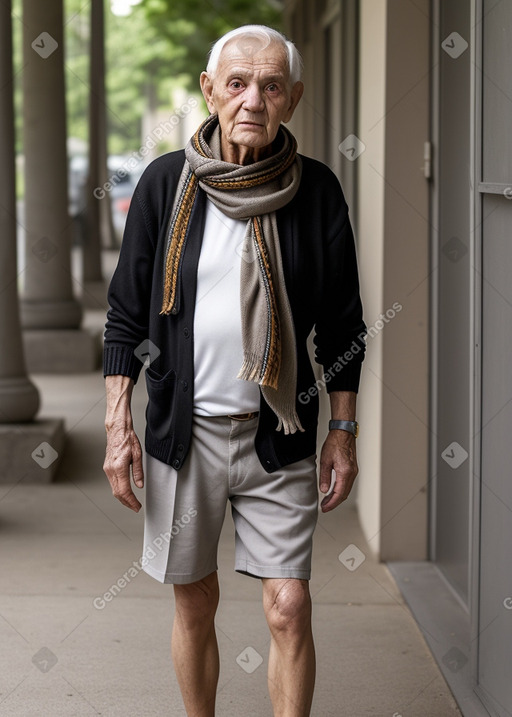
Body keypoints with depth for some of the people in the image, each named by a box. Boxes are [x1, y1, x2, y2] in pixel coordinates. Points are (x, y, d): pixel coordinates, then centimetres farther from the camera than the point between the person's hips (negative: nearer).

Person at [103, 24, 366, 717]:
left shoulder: (316, 189, -2)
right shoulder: (166, 182, -2)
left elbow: (342, 321, 5)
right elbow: (126, 313, 2)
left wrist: (343, 431, 4)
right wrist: (118, 426, -3)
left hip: (279, 433, 0)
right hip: (184, 427, 0)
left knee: (290, 607, -5)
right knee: (195, 603, 10)